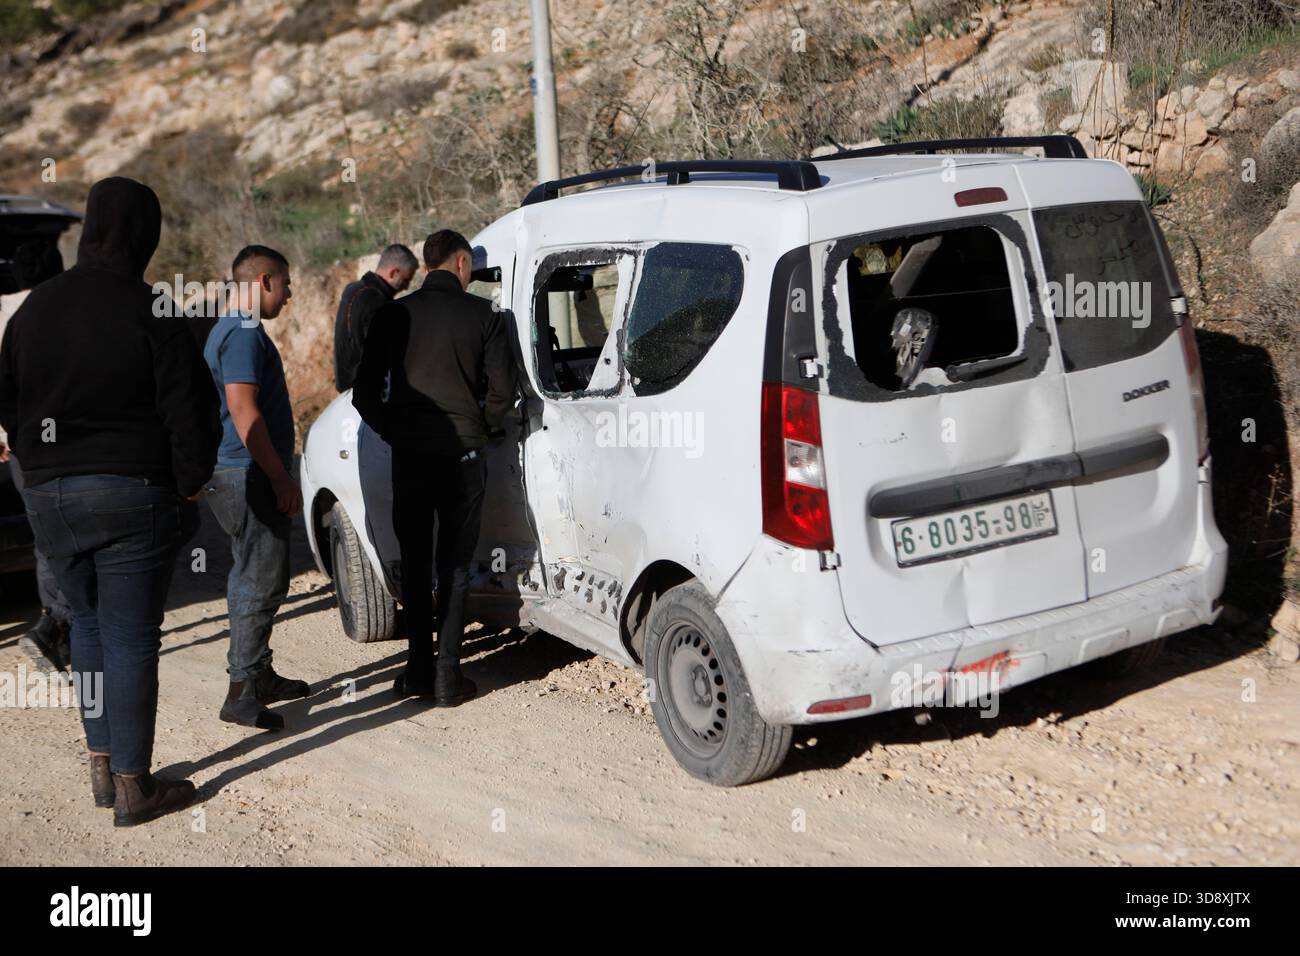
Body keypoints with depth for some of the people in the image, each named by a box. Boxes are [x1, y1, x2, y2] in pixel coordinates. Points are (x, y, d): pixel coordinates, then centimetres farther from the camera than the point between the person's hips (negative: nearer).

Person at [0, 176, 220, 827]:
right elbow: (190, 411, -13)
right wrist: (189, 483, 1)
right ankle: (132, 786, 8)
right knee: (131, 637, 1)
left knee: (88, 622, 20)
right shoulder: (150, 313, -13)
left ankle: (101, 765, 22)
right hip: (133, 493, -5)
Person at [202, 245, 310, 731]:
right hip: (249, 475, -11)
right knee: (263, 580, -8)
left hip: (239, 474, 11)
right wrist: (281, 477, -20)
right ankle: (243, 692, -6)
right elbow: (243, 409, -22)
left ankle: (259, 674, 27)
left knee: (251, 577, 17)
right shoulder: (244, 333, -15)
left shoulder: (228, 329, 19)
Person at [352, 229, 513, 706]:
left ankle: (419, 669, 17)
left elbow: (364, 393, 2)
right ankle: (447, 677, 6)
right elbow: (502, 389, -6)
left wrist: (393, 433, 14)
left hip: (408, 454, 2)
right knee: (454, 565, 7)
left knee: (414, 564, 13)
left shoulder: (393, 315, 3)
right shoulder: (483, 315, -3)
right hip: (462, 456, -2)